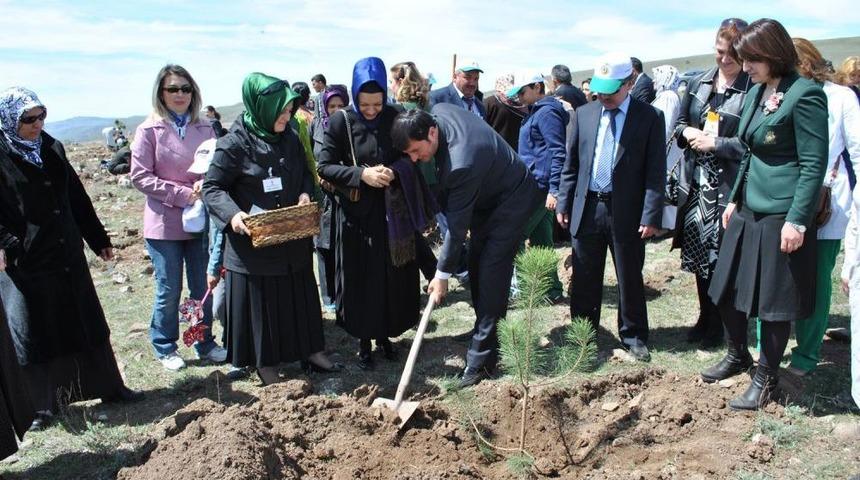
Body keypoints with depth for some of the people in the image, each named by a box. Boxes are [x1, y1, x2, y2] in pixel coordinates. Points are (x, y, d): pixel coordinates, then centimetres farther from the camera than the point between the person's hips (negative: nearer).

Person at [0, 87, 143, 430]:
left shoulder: (51, 148, 8)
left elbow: (77, 197, 13)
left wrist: (98, 240, 16)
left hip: (68, 255, 6)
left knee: (87, 321, 13)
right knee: (33, 333, 4)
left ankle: (109, 387, 25)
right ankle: (40, 405, 18)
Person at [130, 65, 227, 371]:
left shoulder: (204, 129, 4)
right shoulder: (149, 131, -6)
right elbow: (140, 176, -9)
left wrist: (204, 185, -13)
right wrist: (182, 194, -15)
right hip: (164, 223, -3)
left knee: (203, 287, 12)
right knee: (169, 291, 5)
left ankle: (205, 343, 28)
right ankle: (165, 348, 24)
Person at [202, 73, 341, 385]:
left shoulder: (289, 138, 4)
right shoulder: (234, 143, -14)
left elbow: (305, 172, 16)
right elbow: (212, 187, -12)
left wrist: (305, 193, -5)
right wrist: (232, 214, -29)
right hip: (253, 242, -6)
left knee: (300, 297, 16)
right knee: (259, 302, 6)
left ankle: (311, 352, 31)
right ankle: (265, 365, 22)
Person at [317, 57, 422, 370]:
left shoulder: (395, 118, -3)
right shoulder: (341, 122, -9)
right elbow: (325, 167, -8)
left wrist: (393, 171, -16)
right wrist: (361, 174, -21)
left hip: (391, 211, 2)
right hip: (356, 213, -2)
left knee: (393, 277, 9)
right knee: (360, 279, 4)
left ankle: (384, 336, 27)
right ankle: (364, 342, 20)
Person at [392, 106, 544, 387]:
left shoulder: (461, 164, -38)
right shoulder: (439, 111, -14)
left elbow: (458, 224, -29)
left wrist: (442, 273, -20)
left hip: (511, 203, -10)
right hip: (486, 199, 10)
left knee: (490, 277, -13)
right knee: (477, 270, 12)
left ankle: (481, 360, -9)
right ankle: (488, 341, 25)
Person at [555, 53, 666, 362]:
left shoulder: (649, 118, -5)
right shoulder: (584, 114, 5)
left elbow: (656, 172, -7)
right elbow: (571, 164, 10)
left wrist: (651, 216, -13)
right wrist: (564, 204, 5)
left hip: (627, 212, -3)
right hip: (587, 208, 3)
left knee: (630, 279, 9)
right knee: (583, 279, 11)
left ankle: (633, 337, 25)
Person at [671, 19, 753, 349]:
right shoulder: (698, 83, 9)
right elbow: (680, 124, 17)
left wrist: (716, 143, -16)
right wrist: (688, 132, -3)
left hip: (727, 188, -6)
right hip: (695, 181, 6)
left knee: (720, 257, 1)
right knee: (697, 253, 14)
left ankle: (716, 325, 17)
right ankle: (705, 317, 29)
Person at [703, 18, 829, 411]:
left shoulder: (804, 94, -13)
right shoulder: (755, 93, 11)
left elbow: (814, 165, -15)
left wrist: (797, 221, -18)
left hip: (781, 215, -8)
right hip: (748, 210, 8)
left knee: (773, 303, 4)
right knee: (725, 290, 15)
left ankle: (766, 378, 22)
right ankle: (738, 356, 37)